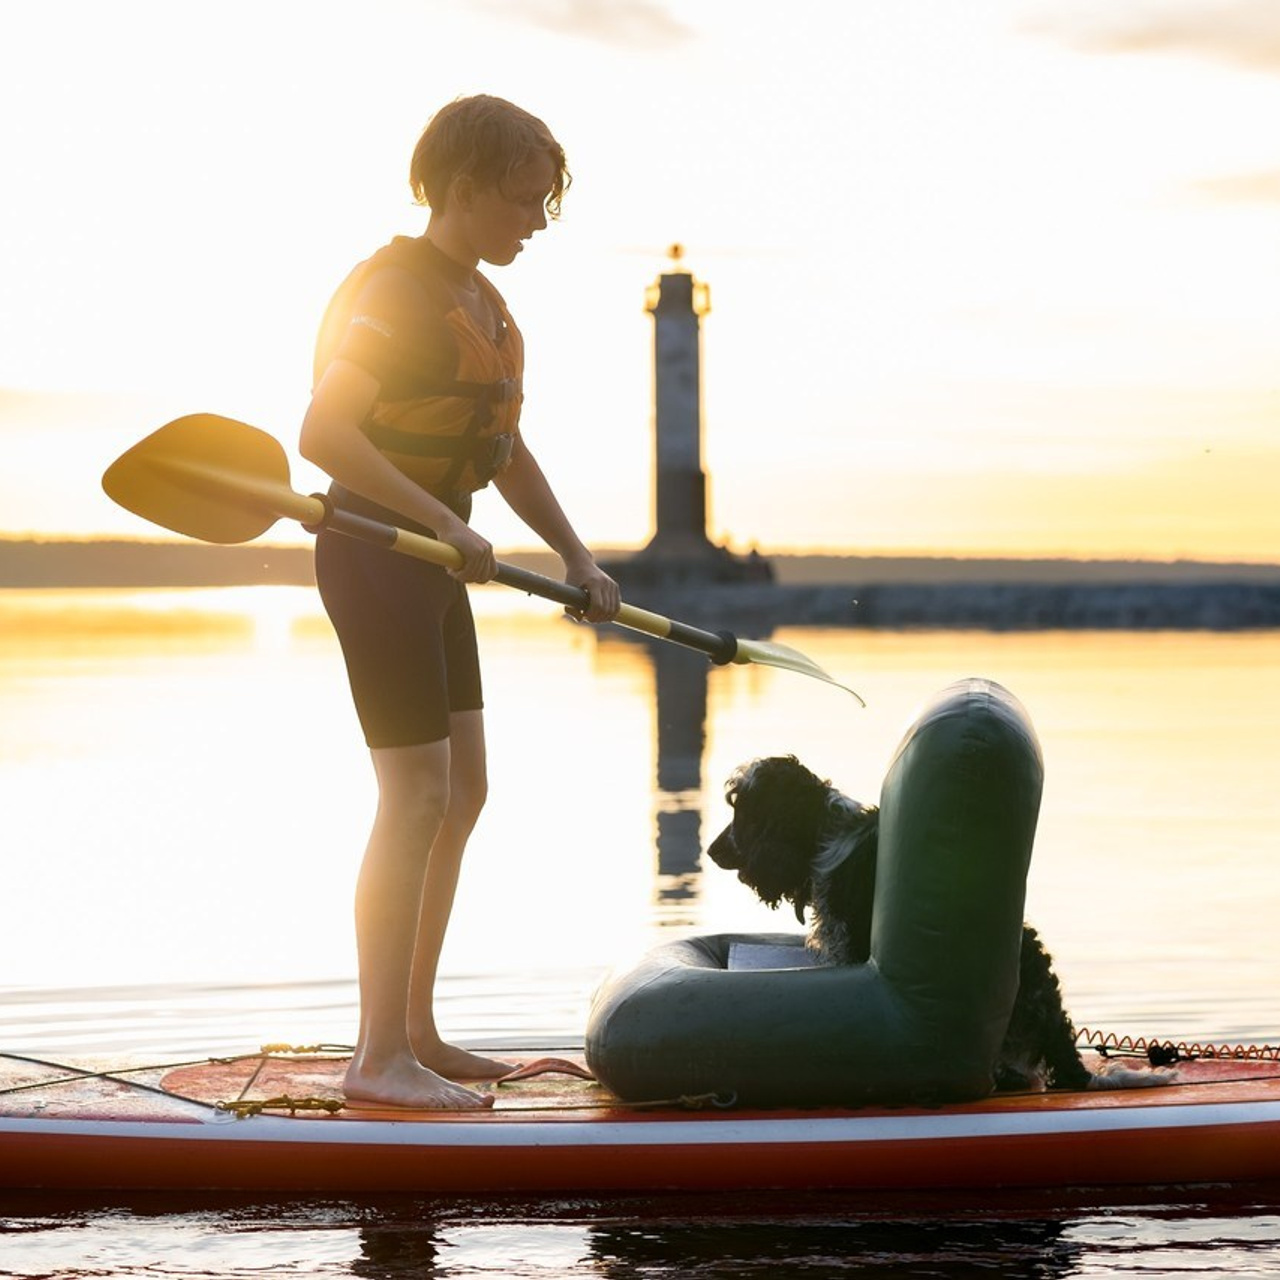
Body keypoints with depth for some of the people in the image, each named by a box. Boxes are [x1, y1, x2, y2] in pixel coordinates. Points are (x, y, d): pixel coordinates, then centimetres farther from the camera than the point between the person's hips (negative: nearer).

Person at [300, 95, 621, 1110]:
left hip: (434, 566, 10)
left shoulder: (484, 303, 14)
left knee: (464, 794, 11)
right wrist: (443, 521, -28)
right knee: (418, 798, -11)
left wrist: (578, 559, 15)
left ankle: (414, 1031, 19)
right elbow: (326, 434, -26)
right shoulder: (393, 291, -16)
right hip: (374, 557, -10)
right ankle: (378, 1056, -6)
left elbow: (508, 455, 21)